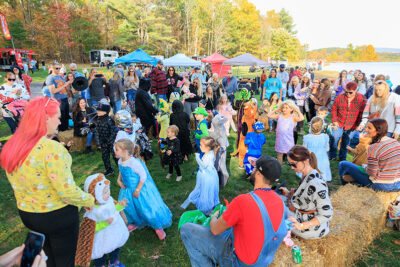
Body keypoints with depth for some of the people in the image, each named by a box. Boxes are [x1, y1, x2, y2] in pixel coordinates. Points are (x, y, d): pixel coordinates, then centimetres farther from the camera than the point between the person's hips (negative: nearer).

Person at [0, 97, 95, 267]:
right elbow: (67, 192, -27)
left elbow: (17, 184, 5)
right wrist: (89, 200, -10)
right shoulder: (51, 149, -29)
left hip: (26, 213, 7)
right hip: (58, 216, -7)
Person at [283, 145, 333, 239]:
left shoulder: (316, 183, -32)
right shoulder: (306, 175, -4)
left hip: (313, 228, -8)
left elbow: (327, 214, -28)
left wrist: (302, 226, -32)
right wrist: (289, 194, 1)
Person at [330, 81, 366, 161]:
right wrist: (334, 121, -2)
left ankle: (342, 158, 29)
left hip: (351, 126, 0)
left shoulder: (361, 99, -9)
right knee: (334, 139, 1)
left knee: (346, 142, 12)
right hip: (339, 124, 0)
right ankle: (332, 156, 21)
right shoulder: (340, 97, -7)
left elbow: (362, 113, -2)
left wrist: (358, 124, -4)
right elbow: (334, 109, 3)